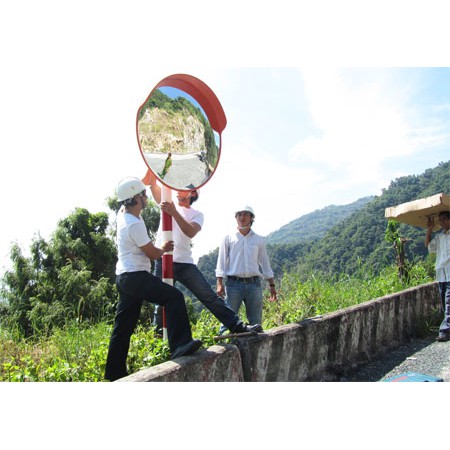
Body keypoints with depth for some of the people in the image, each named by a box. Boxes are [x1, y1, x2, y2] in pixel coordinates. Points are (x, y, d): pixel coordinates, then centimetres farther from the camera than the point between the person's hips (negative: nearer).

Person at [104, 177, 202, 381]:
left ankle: (114, 373, 22)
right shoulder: (135, 224, -17)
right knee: (174, 297, -18)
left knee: (123, 327, 14)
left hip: (124, 278, 10)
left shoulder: (122, 214, 9)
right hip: (136, 276, -10)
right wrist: (164, 248, 10)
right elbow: (153, 254, -10)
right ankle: (180, 346, -26)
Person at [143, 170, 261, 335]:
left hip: (185, 263, 0)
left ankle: (237, 326, -2)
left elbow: (191, 232, -13)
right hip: (163, 261, 1)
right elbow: (151, 182, 3)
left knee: (210, 296, -2)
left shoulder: (197, 214, 9)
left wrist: (174, 212, -23)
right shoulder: (166, 204, 14)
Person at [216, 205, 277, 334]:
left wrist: (272, 285, 12)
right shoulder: (228, 238, 6)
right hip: (234, 283, -2)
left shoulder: (259, 240, 13)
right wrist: (219, 283, -6)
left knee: (256, 322, 6)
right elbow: (221, 262, 3)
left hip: (254, 284, 3)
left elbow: (265, 263, 16)